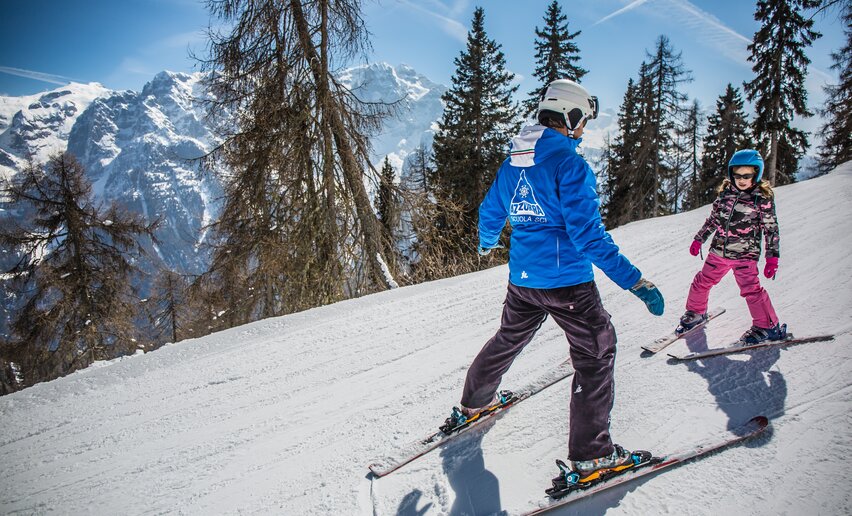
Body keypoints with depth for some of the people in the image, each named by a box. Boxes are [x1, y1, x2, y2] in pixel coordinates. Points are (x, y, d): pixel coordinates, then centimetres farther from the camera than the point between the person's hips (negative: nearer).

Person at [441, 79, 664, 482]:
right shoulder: (569, 163, -16)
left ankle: (472, 404, 43)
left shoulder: (513, 160, 8)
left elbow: (490, 211, 20)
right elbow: (587, 233, -23)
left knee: (508, 340, 27)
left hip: (521, 278, 7)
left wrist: (486, 242, 41)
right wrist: (634, 281, -22)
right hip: (566, 281, -7)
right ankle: (591, 454, 8)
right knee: (595, 355, 5)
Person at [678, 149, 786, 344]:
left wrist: (772, 258, -9)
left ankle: (769, 327, 5)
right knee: (702, 282, 11)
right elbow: (713, 219, 16)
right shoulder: (726, 192, 4)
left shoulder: (763, 198, -7)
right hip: (718, 251, 5)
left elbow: (771, 229, -5)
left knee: (751, 290, -11)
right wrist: (699, 239, 18)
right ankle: (696, 313, 34)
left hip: (744, 255, -5)